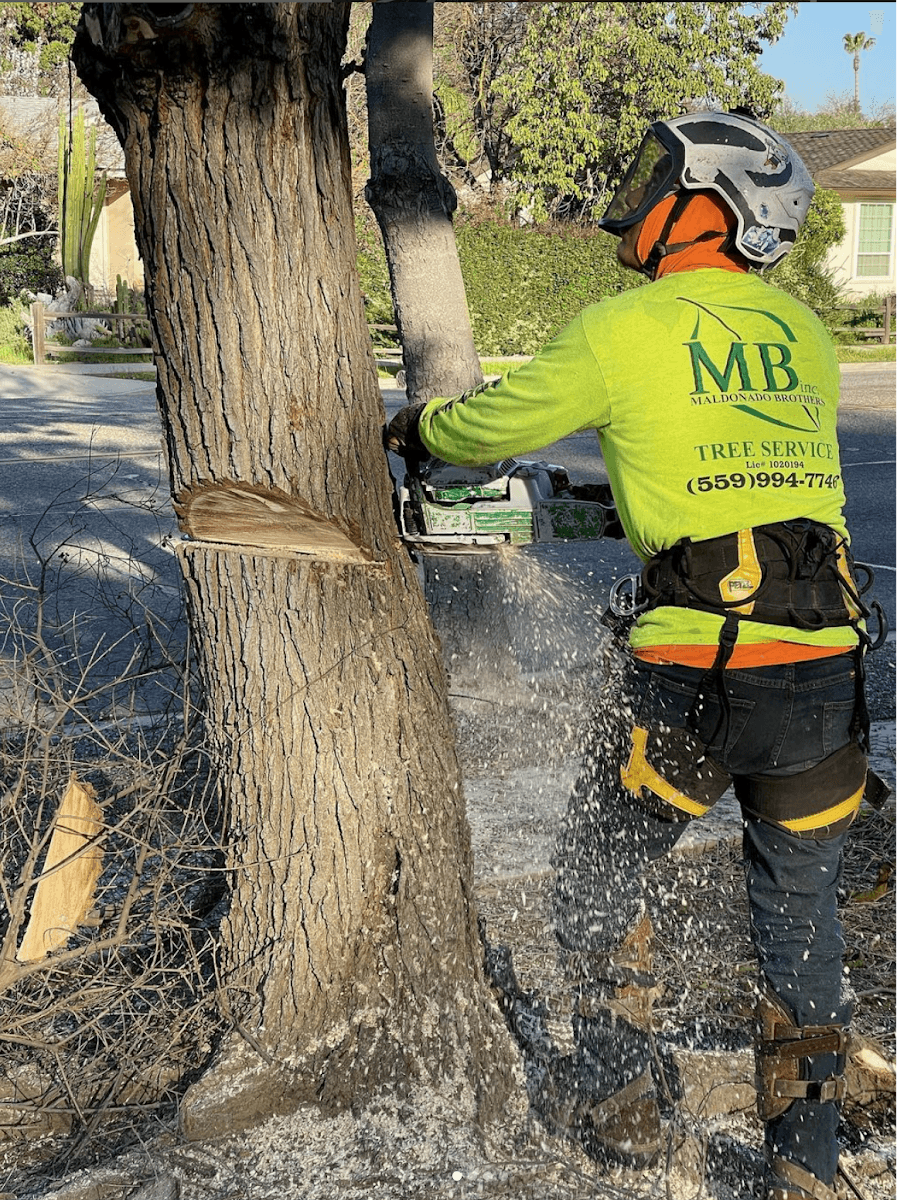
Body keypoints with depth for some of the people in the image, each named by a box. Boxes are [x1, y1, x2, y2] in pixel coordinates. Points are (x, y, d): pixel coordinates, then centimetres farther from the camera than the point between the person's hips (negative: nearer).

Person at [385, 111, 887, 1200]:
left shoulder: (623, 331, -2)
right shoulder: (804, 337, 13)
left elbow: (491, 425, 11)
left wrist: (412, 431, 32)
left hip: (694, 672, -4)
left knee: (598, 870, 20)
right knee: (800, 907, 19)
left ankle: (620, 1112, 29)